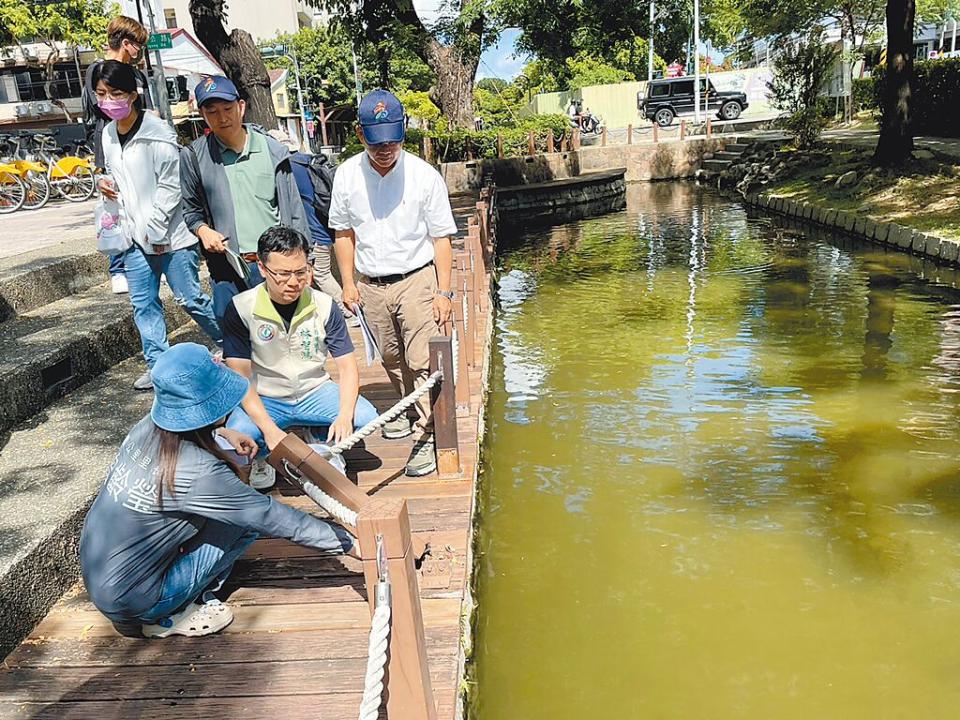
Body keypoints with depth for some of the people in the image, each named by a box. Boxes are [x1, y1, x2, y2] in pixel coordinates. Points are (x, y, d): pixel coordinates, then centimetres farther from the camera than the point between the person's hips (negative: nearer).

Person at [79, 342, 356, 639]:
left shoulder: (147, 427, -8)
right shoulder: (199, 472, -29)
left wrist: (222, 433, 18)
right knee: (246, 522, -9)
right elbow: (273, 517, -22)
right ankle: (170, 618, 1)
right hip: (130, 602, -7)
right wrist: (347, 542, -15)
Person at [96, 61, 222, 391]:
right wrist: (108, 186, 3)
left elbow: (170, 186, -15)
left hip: (170, 235, -7)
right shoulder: (108, 134, 10)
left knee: (190, 298, 0)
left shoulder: (157, 134, -14)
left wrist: (154, 228, -16)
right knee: (143, 304, 10)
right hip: (135, 236, 8)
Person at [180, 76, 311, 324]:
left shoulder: (271, 150, 2)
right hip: (227, 269, 0)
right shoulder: (195, 157, 1)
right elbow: (189, 208, 12)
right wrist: (201, 229, -10)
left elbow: (293, 208, 5)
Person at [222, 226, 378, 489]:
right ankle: (264, 457, 4)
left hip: (314, 392, 2)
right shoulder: (241, 308, -14)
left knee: (365, 416, -23)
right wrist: (269, 429, -30)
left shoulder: (324, 306, -8)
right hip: (263, 400, -2)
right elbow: (240, 377, -16)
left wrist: (345, 416, -26)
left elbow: (348, 367, -6)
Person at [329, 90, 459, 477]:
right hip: (371, 285, 4)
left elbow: (441, 239, -5)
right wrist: (348, 283, 5)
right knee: (391, 358, 17)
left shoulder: (425, 176, -10)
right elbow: (344, 233, 9)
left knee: (421, 361, -7)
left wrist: (444, 292, -9)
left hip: (417, 279, -3)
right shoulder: (347, 175, -2)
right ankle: (408, 408, 40)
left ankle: (426, 434, 5)